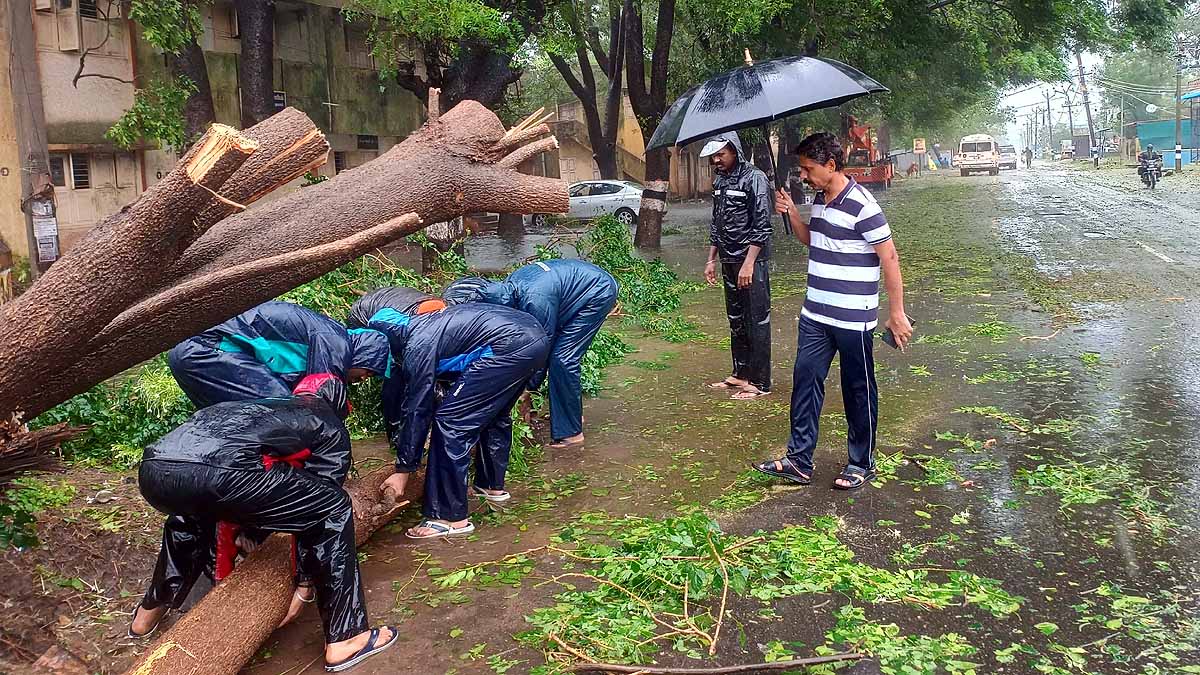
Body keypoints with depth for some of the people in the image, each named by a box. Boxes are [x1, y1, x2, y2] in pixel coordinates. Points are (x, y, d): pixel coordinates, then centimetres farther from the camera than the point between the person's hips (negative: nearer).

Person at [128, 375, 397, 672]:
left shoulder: (261, 405, 40)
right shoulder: (330, 428, 25)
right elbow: (321, 506, 21)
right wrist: (303, 581, 31)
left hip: (153, 469, 7)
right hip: (214, 472, -7)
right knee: (334, 508, 12)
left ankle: (149, 611, 49)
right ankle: (344, 638, 12)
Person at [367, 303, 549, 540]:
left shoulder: (418, 346, -7)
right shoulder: (417, 327, 20)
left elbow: (417, 410, -3)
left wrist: (403, 470, 6)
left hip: (510, 346, -10)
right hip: (535, 336, 10)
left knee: (450, 421, -4)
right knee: (494, 414, 29)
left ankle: (450, 518, 0)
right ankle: (492, 485, 45)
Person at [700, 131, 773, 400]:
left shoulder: (754, 178, -12)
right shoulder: (720, 181, 12)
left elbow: (761, 226, -16)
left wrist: (748, 263, -21)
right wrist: (711, 259, 16)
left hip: (751, 261, -8)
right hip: (729, 261, 8)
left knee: (757, 322, -2)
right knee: (736, 320, 15)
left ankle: (759, 382, 3)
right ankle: (740, 374, 26)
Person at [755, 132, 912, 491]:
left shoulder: (861, 205, -18)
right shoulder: (819, 199, 7)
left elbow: (889, 258, -16)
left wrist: (896, 313, -15)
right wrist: (792, 213, 5)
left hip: (853, 320, -8)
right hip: (815, 315, 8)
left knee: (858, 390, 7)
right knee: (805, 380, 7)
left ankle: (862, 463, 21)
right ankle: (799, 461, 15)